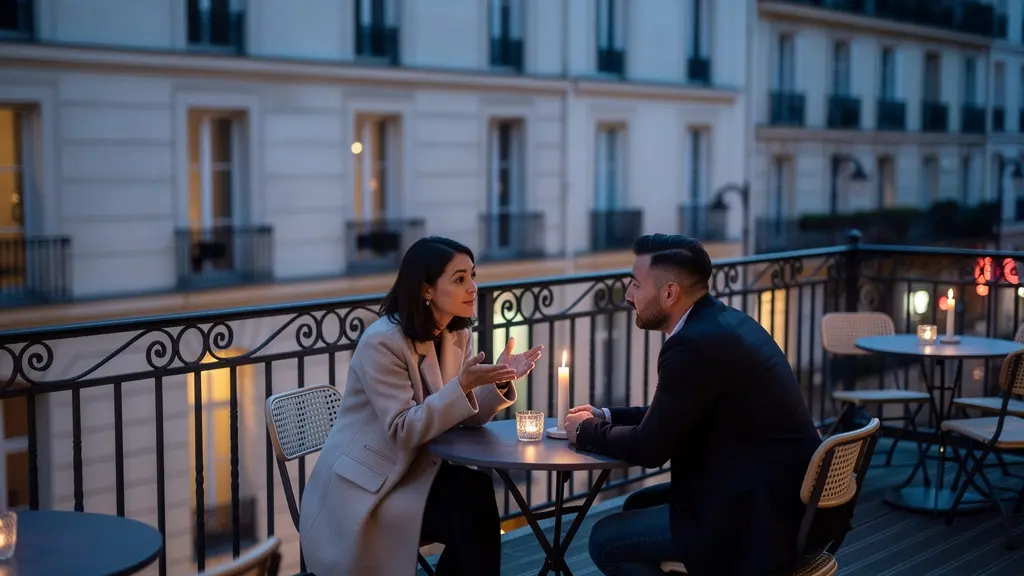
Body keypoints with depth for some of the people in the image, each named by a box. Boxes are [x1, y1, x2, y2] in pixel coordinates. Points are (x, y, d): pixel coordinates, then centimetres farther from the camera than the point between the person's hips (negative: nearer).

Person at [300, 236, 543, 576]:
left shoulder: (458, 336, 4)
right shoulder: (382, 342, -20)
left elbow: (466, 419, 3)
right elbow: (404, 431, -23)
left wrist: (499, 382, -15)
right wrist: (462, 385, -32)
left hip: (414, 471, 7)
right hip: (364, 485, -7)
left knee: (476, 493, -22)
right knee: (470, 504, -25)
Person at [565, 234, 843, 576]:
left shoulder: (696, 344, -21)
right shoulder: (723, 322, 9)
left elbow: (650, 448, -15)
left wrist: (586, 432, 2)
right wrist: (608, 417, 15)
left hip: (758, 518, -10)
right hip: (779, 498, 10)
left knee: (607, 540, -2)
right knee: (638, 506, 23)